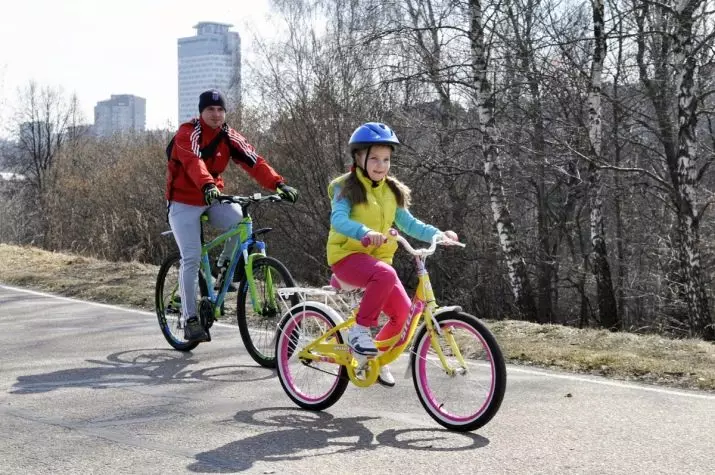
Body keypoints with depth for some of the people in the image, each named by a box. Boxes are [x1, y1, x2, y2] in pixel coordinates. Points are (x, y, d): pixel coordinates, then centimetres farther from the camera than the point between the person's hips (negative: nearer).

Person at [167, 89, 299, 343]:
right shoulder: (187, 133, -16)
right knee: (192, 258, -14)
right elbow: (194, 162, -36)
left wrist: (278, 183, -31)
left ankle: (225, 265, 3)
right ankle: (190, 319, -6)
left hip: (213, 198, 4)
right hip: (184, 202, -4)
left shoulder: (229, 137, -3)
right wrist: (207, 185, -56)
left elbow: (253, 161, -16)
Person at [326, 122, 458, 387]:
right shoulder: (347, 187, -6)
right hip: (347, 256, -6)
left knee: (403, 310, -10)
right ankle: (360, 330, -20)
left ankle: (378, 356, 14)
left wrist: (438, 234, -7)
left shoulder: (392, 191, 12)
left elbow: (408, 223, 9)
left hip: (377, 258, 6)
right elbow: (338, 219, -22)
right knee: (386, 275, -36)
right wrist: (365, 232, -41)